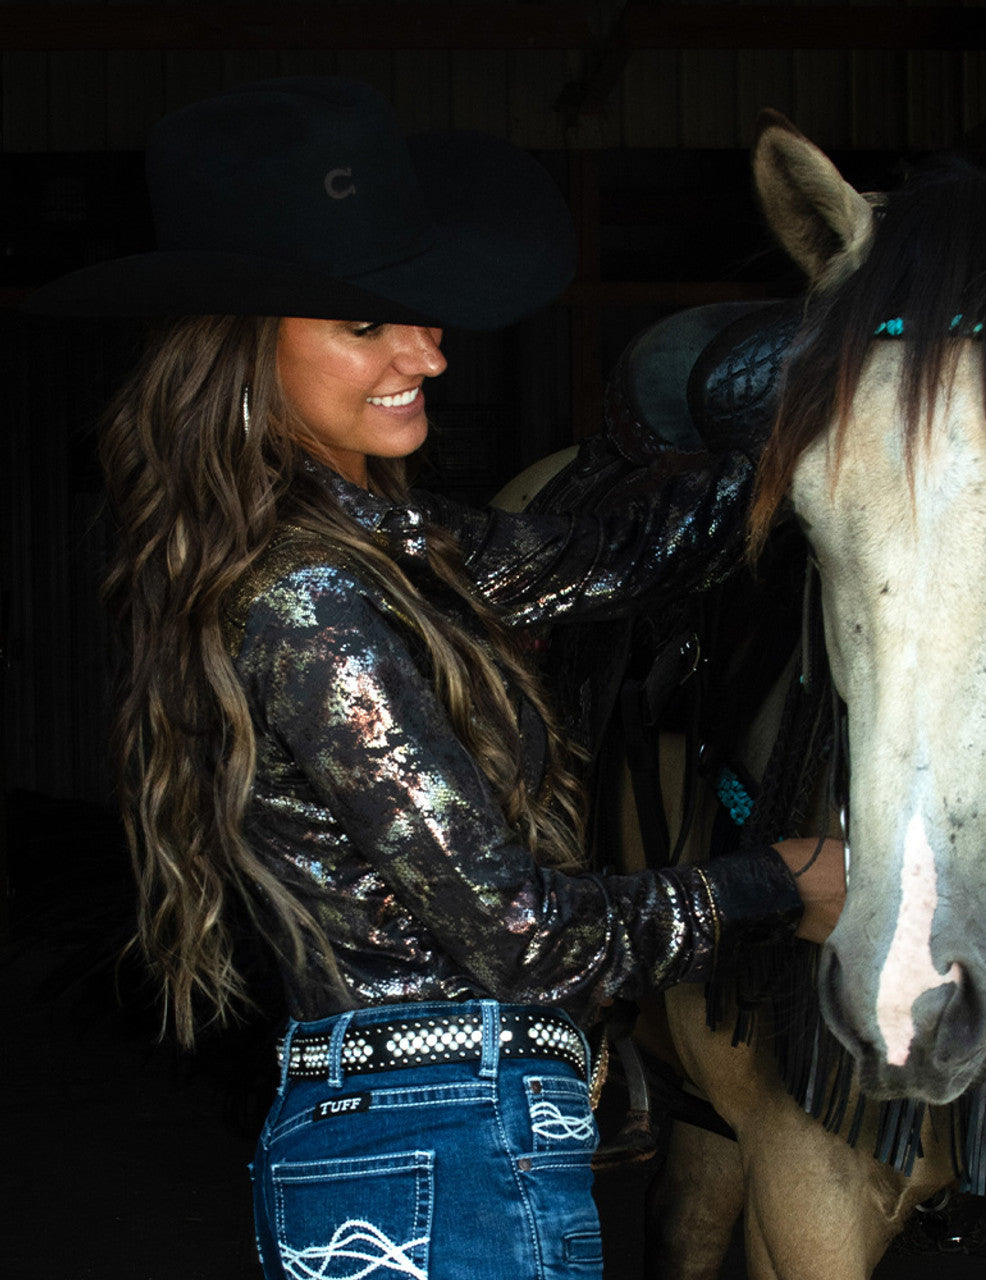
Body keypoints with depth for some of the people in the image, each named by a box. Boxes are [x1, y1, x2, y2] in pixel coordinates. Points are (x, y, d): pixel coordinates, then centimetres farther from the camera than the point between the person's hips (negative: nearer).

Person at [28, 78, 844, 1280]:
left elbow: (622, 556, 14)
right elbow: (522, 936, -18)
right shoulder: (310, 610, -21)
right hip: (455, 1175, -9)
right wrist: (777, 890, -3)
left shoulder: (374, 541, 8)